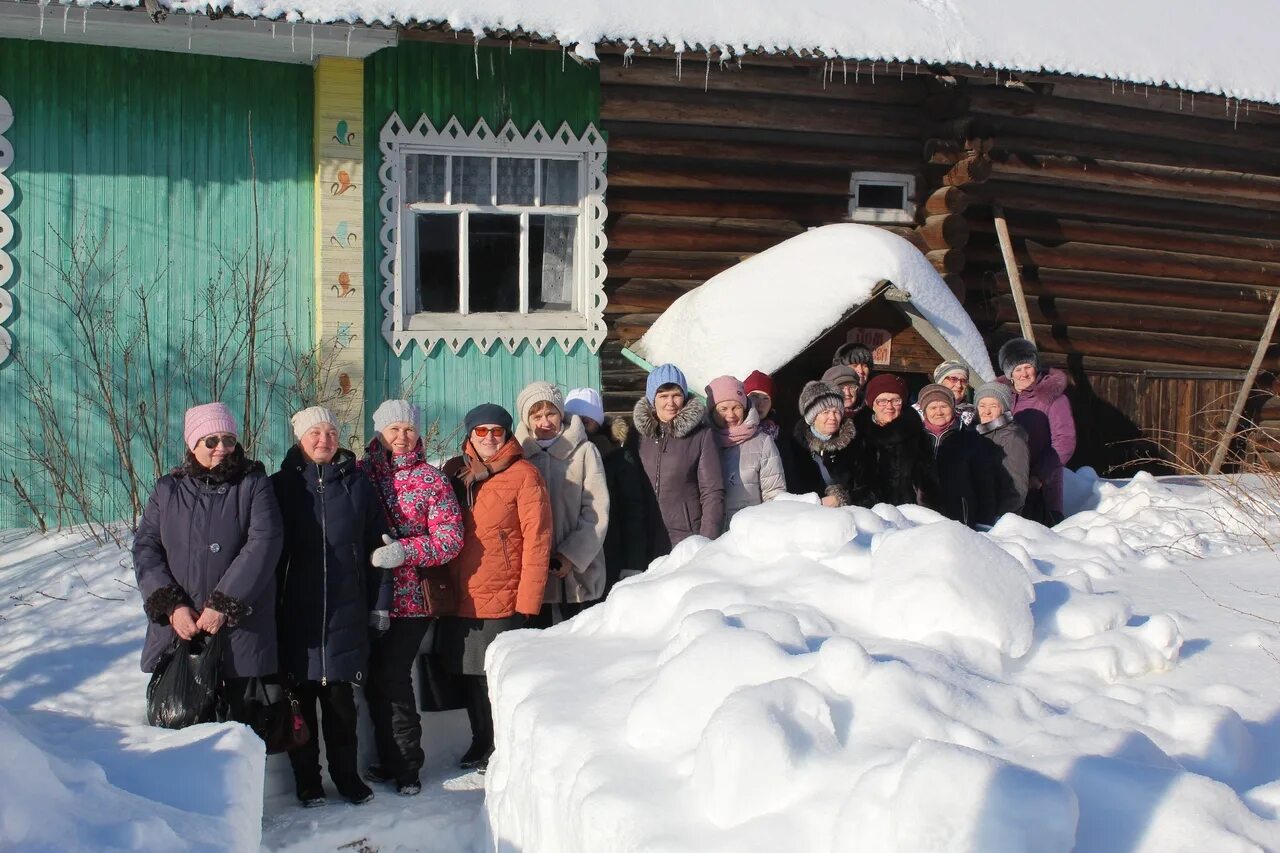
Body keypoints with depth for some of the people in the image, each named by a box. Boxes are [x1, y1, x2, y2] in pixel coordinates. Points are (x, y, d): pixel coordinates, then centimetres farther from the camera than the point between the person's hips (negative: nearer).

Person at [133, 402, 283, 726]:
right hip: (176, 630, 3)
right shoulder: (167, 489, 11)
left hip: (240, 632, -2)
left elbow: (264, 544, -9)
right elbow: (145, 547, 5)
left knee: (242, 723, 2)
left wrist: (223, 605, -16)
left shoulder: (253, 484, 2)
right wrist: (171, 605, -9)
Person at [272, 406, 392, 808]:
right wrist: (268, 602, -4)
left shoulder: (357, 484, 7)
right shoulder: (281, 485, 4)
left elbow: (377, 544, 7)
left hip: (346, 612, 1)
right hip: (296, 612, 0)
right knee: (301, 695, 5)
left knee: (341, 696, 6)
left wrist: (380, 601, 4)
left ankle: (346, 774, 19)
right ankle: (306, 778, 18)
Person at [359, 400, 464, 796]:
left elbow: (450, 538, -5)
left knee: (392, 676, -7)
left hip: (411, 597, -3)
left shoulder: (431, 479, 1)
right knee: (375, 678, 8)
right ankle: (390, 759, 24)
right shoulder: (360, 473, 7)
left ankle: (406, 764, 8)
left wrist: (405, 550, -17)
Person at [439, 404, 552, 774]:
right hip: (459, 597, 5)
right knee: (469, 674, 14)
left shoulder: (523, 474, -7)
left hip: (504, 598, -5)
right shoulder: (453, 471, 8)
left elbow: (536, 538, -10)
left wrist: (528, 600, -13)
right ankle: (481, 743, 32)